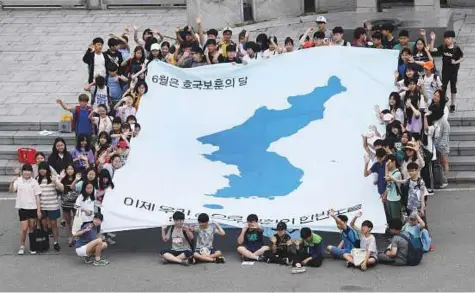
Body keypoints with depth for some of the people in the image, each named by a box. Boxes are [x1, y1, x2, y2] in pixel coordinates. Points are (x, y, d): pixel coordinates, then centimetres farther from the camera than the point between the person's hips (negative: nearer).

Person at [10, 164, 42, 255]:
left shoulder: (34, 182, 1)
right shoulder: (18, 181, -3)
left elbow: (37, 197, 3)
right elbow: (11, 190, -18)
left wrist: (39, 210, -1)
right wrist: (12, 182, -38)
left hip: (33, 208, 2)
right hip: (22, 208, -2)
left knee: (32, 228, 8)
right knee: (24, 228, -6)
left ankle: (32, 247, 18)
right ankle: (22, 247, 8)